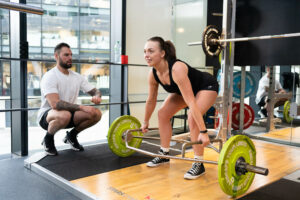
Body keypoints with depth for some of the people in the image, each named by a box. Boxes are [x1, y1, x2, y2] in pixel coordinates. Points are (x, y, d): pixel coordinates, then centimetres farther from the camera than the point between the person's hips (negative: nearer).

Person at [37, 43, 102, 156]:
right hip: (46, 116, -6)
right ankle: (48, 139, -7)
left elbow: (95, 91, 5)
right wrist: (82, 107, -37)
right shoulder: (50, 77, -19)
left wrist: (97, 96, -22)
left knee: (96, 114, -16)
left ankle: (71, 136, 9)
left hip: (69, 113, 6)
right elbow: (55, 104, -32)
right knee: (65, 115, -41)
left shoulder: (77, 77, 3)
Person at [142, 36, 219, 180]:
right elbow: (151, 100, -2)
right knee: (163, 113, 0)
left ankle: (199, 164, -14)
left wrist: (203, 132, -46)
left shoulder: (177, 69, -41)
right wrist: (145, 122, 9)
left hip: (207, 86, -7)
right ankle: (164, 154, 15)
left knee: (192, 118, -28)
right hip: (185, 88, 8)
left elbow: (191, 103, -45)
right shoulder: (153, 74, -18)